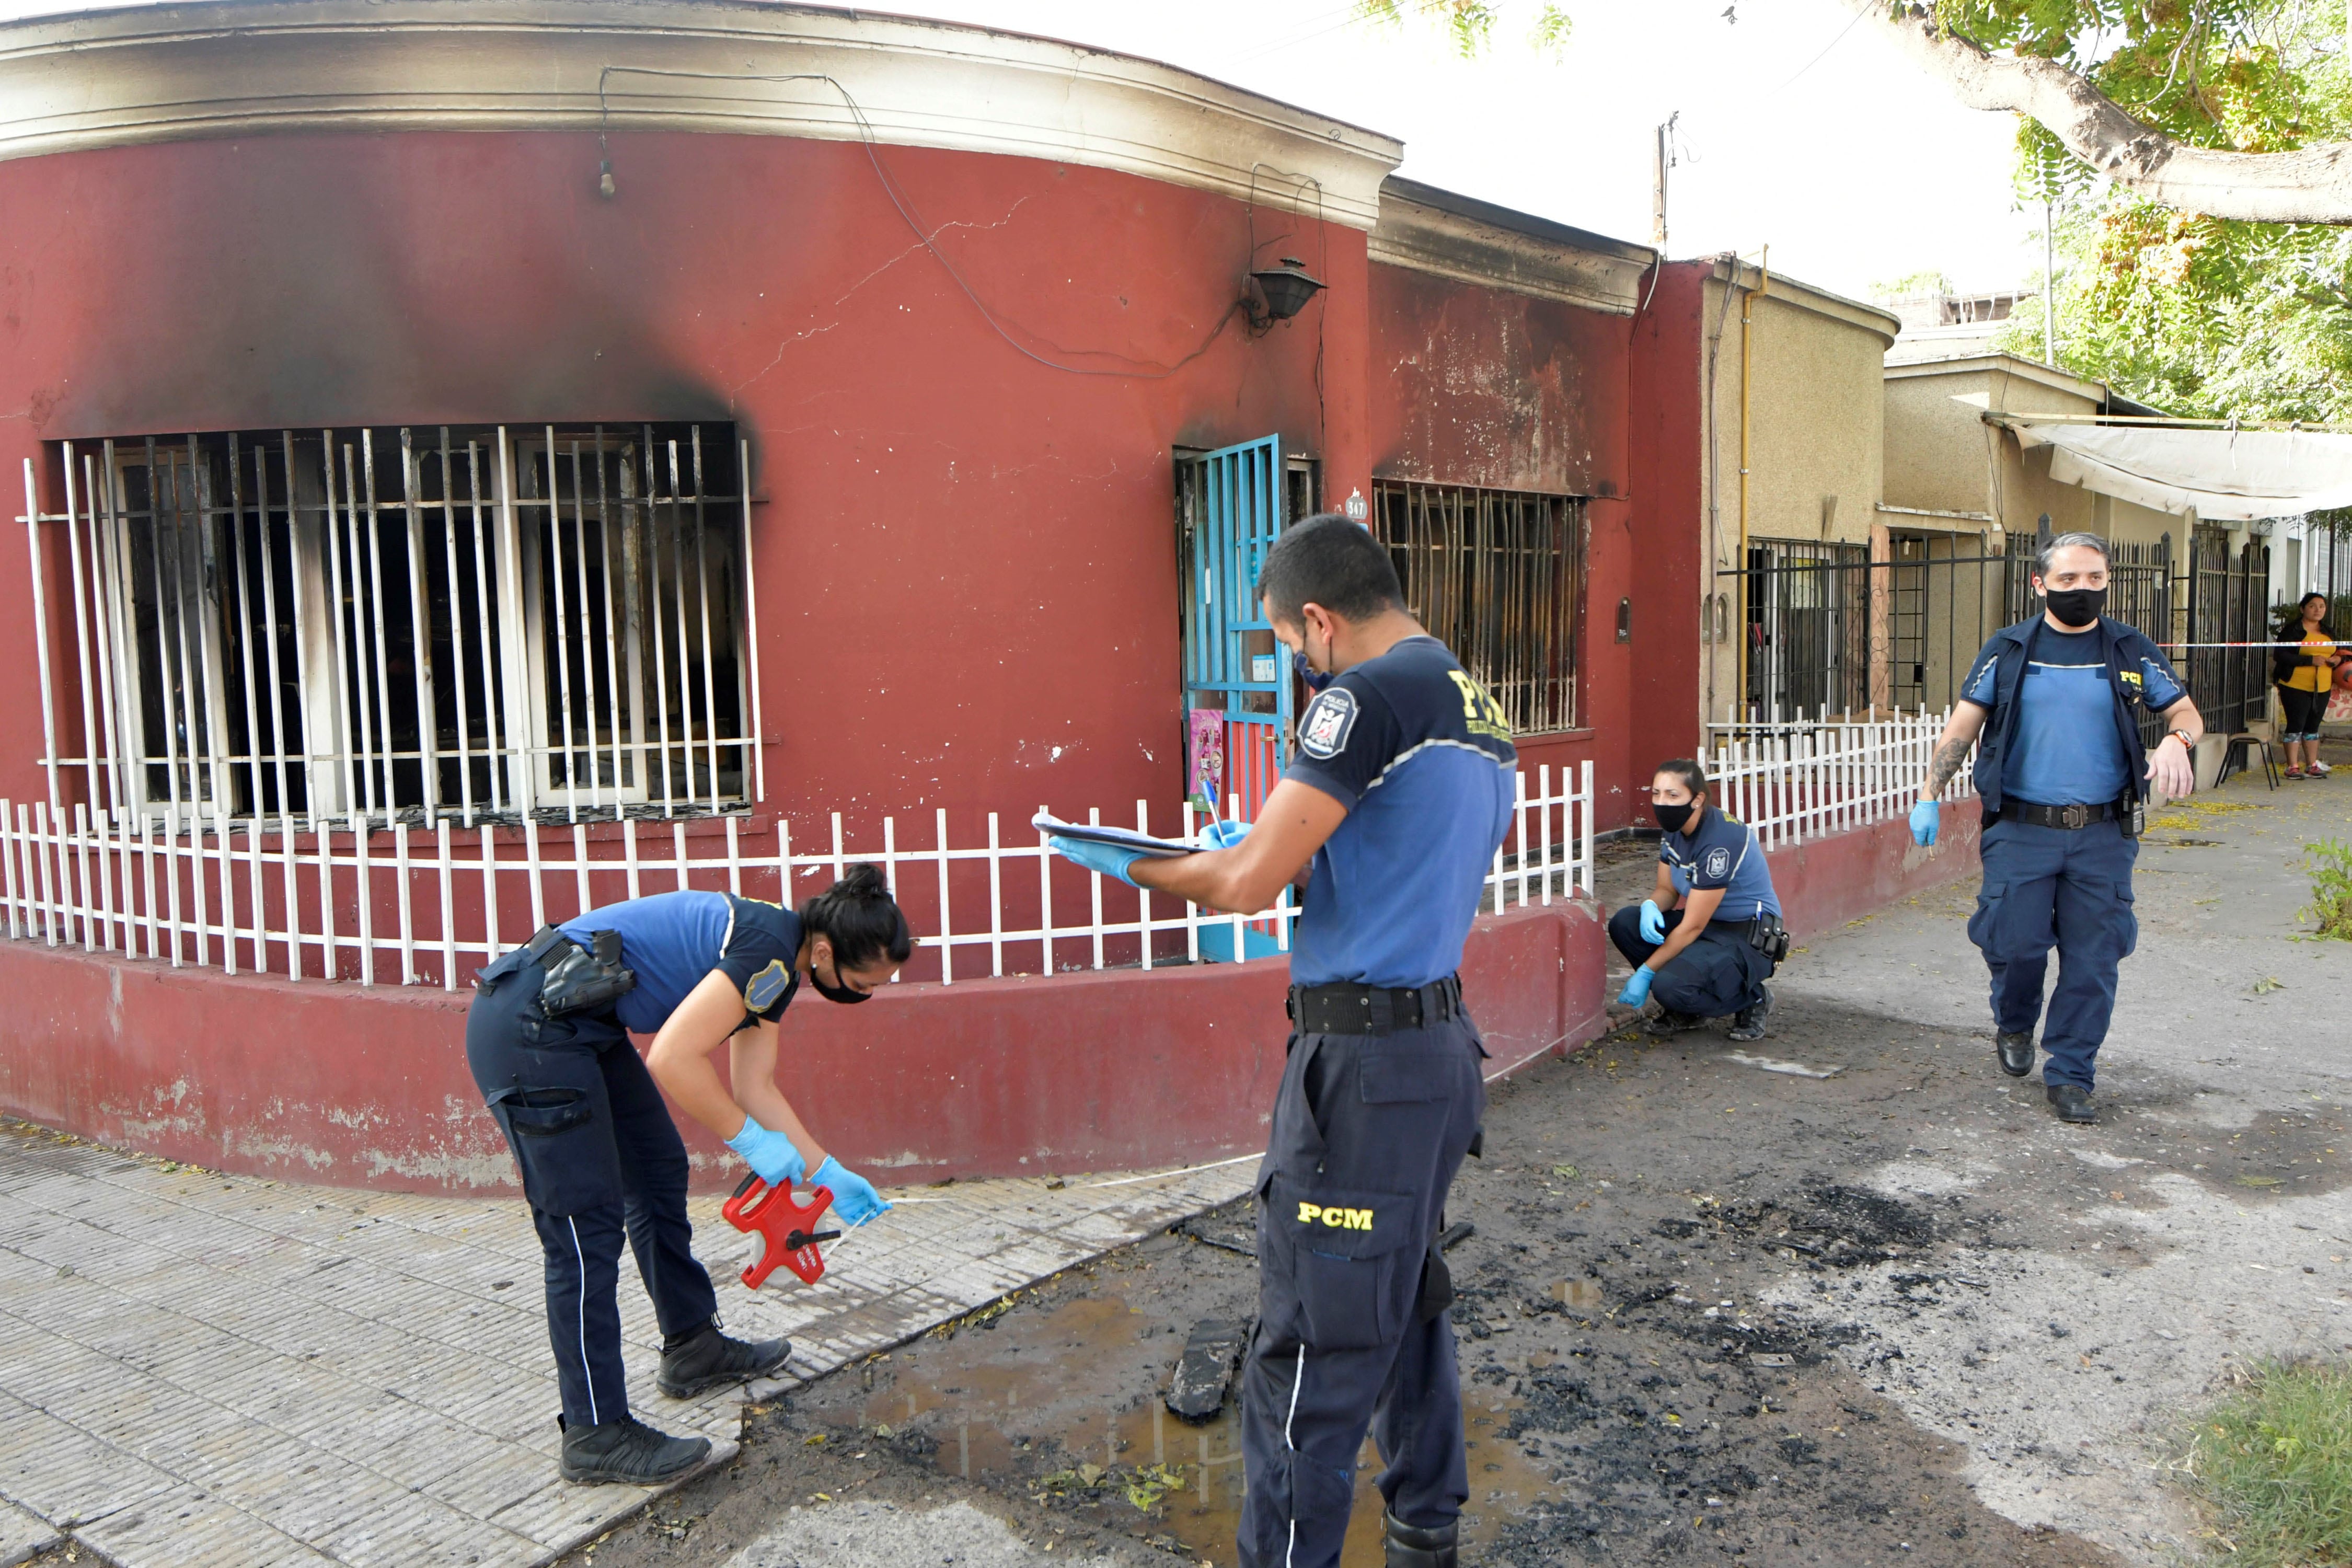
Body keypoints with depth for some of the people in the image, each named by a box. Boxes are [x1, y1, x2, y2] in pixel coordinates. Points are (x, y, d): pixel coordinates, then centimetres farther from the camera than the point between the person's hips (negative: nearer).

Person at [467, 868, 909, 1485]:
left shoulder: (777, 966, 11)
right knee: (587, 1228, -8)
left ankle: (693, 1347, 34)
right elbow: (673, 1060, -25)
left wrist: (828, 1173, 19)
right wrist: (751, 1140, -12)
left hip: (582, 1026, 11)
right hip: (526, 1029, -11)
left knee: (659, 1174, 19)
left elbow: (755, 1087, 18)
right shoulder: (769, 948, -20)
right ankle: (596, 1434, 1)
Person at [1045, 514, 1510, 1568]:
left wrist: (1130, 867, -2)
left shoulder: (1369, 695, -16)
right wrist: (1268, 838, 19)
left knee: (1309, 1350, -1)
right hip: (1443, 1041, 10)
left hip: (1363, 1057, -10)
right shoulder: (1480, 709, 13)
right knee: (1407, 1301, 23)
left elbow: (1248, 885, -18)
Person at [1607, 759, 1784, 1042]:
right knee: (1624, 923, -11)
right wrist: (1651, 906, -16)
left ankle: (1752, 999, -1)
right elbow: (1667, 890, 10)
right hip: (1709, 925, 9)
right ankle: (1685, 1010, 2)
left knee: (1671, 987, -30)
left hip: (1747, 938, -9)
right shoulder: (1672, 828, -1)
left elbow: (1692, 926, -24)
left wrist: (1645, 973, -20)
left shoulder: (1720, 839, -27)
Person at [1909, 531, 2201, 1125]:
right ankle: (2014, 1024, 29)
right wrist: (1928, 796, -5)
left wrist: (2175, 742, -10)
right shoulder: (2007, 651, 4)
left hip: (2103, 836, 1)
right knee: (2015, 942, -4)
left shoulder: (2131, 651, 7)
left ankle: (2070, 1075, 17)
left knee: (2092, 959, 3)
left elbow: (2185, 712, 14)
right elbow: (1962, 727, 5)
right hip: (2020, 831, -1)